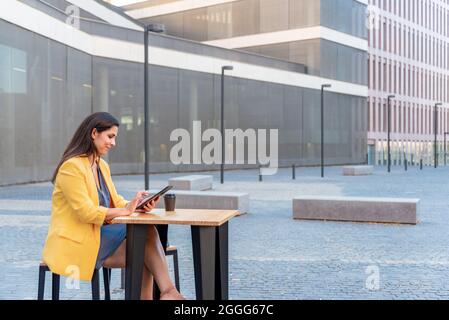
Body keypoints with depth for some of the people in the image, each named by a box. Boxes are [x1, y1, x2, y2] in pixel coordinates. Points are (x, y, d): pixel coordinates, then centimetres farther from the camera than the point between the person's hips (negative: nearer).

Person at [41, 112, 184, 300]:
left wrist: (137, 206, -8)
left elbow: (115, 201, 12)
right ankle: (168, 291, -12)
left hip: (99, 234, 8)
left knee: (147, 232, -17)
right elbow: (86, 212, -20)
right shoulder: (71, 166, -13)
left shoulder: (102, 166, 14)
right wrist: (125, 211, -18)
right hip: (75, 244, -7)